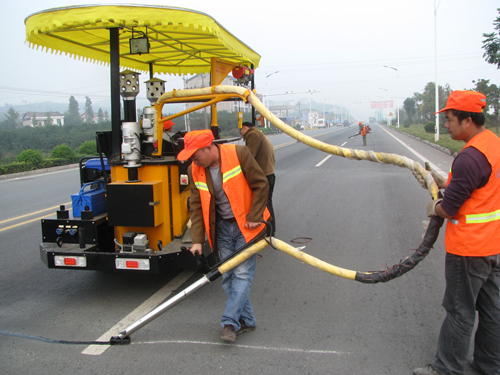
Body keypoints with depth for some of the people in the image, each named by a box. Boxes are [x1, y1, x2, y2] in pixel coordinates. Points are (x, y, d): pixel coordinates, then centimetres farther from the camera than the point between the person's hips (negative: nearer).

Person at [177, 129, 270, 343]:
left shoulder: (239, 154, -18)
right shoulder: (195, 170, -3)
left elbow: (261, 185, -12)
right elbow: (197, 207, 1)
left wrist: (254, 217, -14)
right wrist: (197, 240, -4)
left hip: (246, 225, -5)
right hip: (222, 228, 5)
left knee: (242, 274, -8)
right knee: (228, 277, 7)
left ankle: (230, 322, 1)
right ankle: (246, 320, 20)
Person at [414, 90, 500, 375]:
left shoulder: (471, 156, -25)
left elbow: (450, 208, -21)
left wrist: (435, 208, -1)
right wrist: (446, 183, 11)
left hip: (469, 249, -9)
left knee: (460, 312, 4)